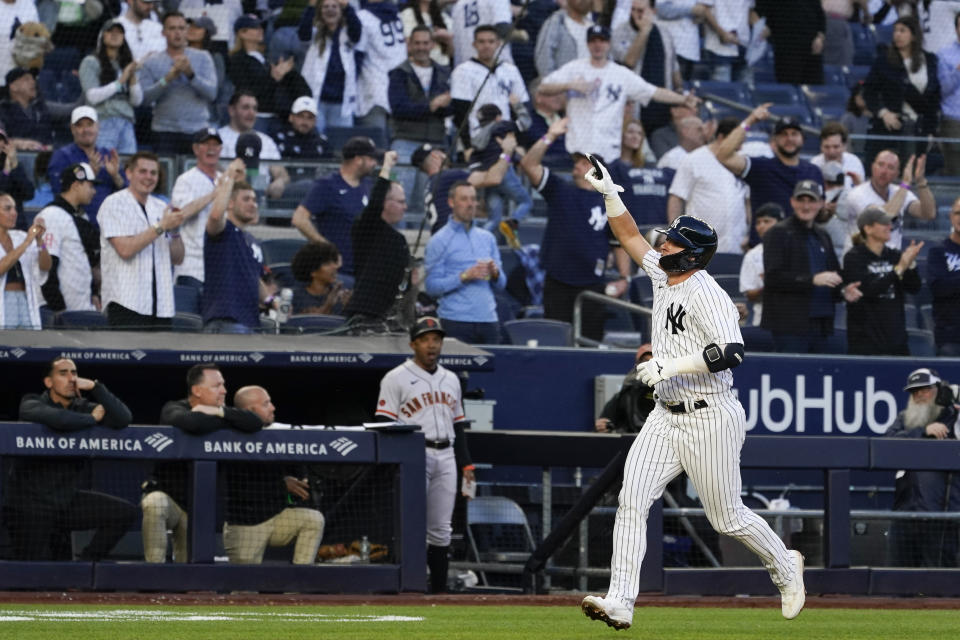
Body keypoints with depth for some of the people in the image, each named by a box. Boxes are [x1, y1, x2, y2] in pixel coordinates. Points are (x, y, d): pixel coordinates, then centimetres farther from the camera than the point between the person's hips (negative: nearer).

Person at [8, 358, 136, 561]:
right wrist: (93, 419, -13)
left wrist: (95, 387, -14)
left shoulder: (82, 407, 6)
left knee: (125, 512, -8)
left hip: (67, 499, 5)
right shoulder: (31, 405, -8)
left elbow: (123, 419, -9)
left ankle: (85, 563, 2)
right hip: (30, 504, -5)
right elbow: (58, 419, -31)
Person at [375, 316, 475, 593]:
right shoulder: (397, 379, -1)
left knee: (441, 529, 6)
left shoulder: (450, 380, 19)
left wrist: (466, 465, 14)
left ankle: (439, 589, 9)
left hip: (445, 458, 6)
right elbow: (385, 425, -5)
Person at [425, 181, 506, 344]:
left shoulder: (487, 238, 16)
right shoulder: (439, 241, 1)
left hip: (488, 319, 5)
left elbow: (501, 285, 17)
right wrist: (464, 277, -16)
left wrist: (495, 274, -4)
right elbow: (432, 287, -7)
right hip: (456, 323, -5)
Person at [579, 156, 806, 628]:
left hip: (710, 421, -8)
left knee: (726, 517, 4)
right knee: (631, 501, -9)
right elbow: (631, 237, 22)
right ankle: (620, 602, -14)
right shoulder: (663, 276, 8)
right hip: (666, 417, 8)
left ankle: (785, 568, 31)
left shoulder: (705, 294, -18)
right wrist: (609, 193, 11)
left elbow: (731, 352, -30)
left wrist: (669, 366, -29)